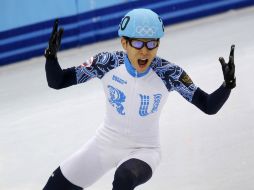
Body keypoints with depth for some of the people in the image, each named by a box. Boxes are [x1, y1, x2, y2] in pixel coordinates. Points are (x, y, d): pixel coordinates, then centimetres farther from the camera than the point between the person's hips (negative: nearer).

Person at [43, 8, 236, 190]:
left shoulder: (169, 74, -20)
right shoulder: (108, 63, -18)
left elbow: (209, 106, -17)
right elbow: (56, 82, -13)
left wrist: (227, 85, -36)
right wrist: (51, 55, -32)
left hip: (143, 151, -3)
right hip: (105, 144, 3)